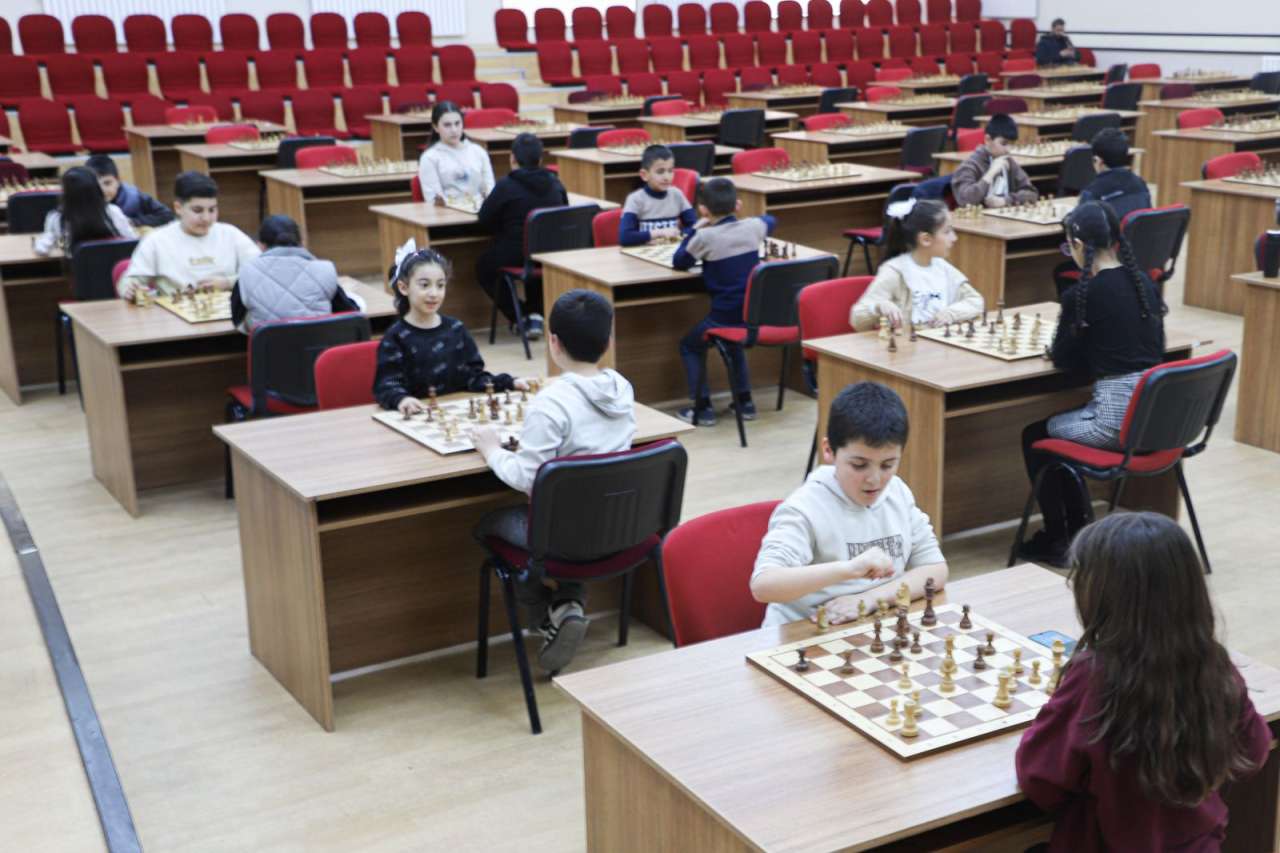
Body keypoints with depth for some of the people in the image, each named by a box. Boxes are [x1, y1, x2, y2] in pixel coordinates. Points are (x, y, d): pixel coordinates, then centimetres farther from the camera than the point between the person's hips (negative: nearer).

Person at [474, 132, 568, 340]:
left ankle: (521, 317, 15)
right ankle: (535, 314, 21)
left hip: (515, 256, -4)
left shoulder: (506, 185, -12)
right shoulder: (554, 183, 1)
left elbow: (484, 219, -6)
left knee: (484, 267, 24)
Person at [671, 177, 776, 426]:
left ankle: (702, 408, 11)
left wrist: (695, 229, 7)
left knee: (689, 345, 18)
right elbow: (771, 220, 25)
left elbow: (679, 262, 2)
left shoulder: (705, 237, -14)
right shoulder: (753, 227, -1)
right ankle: (744, 400, 31)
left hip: (726, 316, -5)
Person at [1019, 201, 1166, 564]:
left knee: (1035, 436, 18)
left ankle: (1056, 540, 25)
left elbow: (1062, 359, -3)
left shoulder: (1082, 293, -13)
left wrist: (1065, 340, 17)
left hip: (1118, 418, -7)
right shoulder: (1145, 283, 7)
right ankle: (1077, 528, 36)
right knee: (1061, 423, 30)